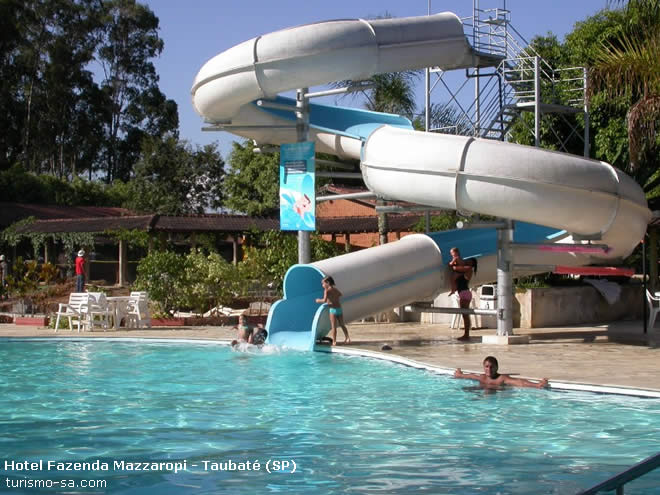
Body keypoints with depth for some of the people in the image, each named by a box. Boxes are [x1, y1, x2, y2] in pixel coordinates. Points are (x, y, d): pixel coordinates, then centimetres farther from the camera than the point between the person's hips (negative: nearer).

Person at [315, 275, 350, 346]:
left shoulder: (327, 290, -8)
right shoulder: (335, 289, 14)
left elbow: (324, 300, -20)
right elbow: (340, 294, 34)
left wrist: (319, 300, -3)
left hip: (333, 309, -6)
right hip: (339, 308, 6)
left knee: (333, 326, -1)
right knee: (342, 325, 18)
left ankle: (334, 342, 1)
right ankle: (347, 338, 16)